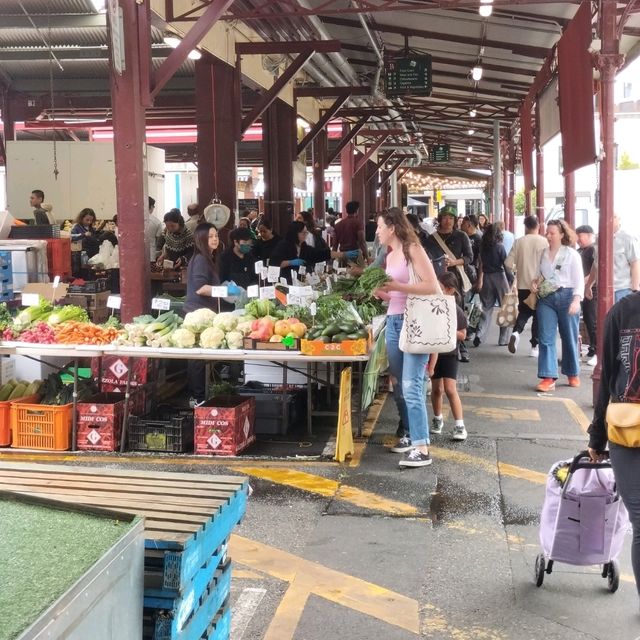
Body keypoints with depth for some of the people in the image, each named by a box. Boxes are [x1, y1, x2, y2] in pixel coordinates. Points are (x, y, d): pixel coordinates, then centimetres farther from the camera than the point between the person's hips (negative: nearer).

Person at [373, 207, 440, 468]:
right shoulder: (390, 255, 16)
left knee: (411, 386, -14)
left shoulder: (412, 249, -7)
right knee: (398, 385, 13)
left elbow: (432, 286, -16)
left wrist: (397, 286, -20)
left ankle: (422, 449, -14)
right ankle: (411, 435, 26)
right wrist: (380, 292, 4)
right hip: (393, 321, 9)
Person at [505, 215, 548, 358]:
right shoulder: (543, 241, -9)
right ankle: (535, 347, 8)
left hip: (523, 284, 2)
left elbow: (508, 263, -4)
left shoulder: (519, 242, -3)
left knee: (524, 312, 18)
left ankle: (516, 332, -9)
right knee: (538, 315, 9)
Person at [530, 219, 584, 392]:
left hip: (566, 297, -3)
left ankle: (573, 374, 25)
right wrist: (535, 281, -1)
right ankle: (548, 378, -7)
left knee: (569, 338, 8)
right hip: (546, 298, 3)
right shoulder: (543, 253, 9)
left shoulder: (571, 254, -2)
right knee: (546, 339, -6)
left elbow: (579, 280, -6)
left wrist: (576, 300, -19)